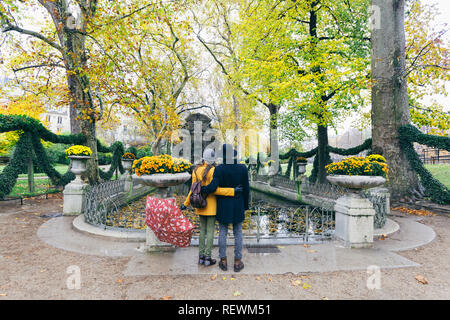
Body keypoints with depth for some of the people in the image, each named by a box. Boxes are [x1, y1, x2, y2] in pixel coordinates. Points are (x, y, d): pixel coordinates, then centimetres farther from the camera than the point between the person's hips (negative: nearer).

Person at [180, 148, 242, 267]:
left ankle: (201, 256, 23)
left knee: (202, 230, 16)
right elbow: (214, 189, -22)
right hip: (211, 205, -6)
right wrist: (232, 191, -24)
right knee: (210, 231, 5)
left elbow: (194, 190, 1)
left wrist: (186, 204, 12)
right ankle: (207, 258, 13)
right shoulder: (213, 171, -17)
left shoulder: (196, 170, 1)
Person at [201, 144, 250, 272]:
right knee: (238, 233, 12)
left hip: (223, 205, 0)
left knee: (222, 232, 12)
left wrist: (200, 189, -2)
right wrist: (245, 206, 8)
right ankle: (237, 262, 21)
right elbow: (246, 189, -5)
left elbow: (212, 187, -21)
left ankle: (223, 261, 22)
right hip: (238, 205, 1)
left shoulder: (219, 169, -14)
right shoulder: (243, 168, -10)